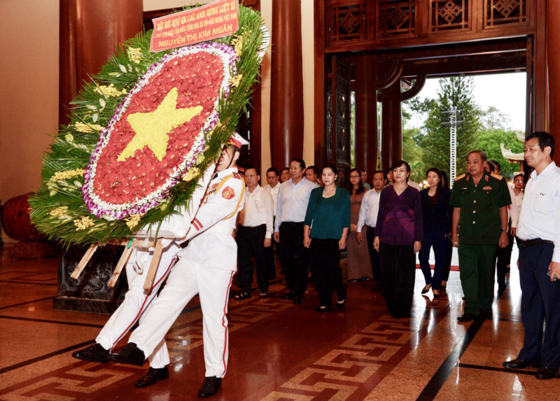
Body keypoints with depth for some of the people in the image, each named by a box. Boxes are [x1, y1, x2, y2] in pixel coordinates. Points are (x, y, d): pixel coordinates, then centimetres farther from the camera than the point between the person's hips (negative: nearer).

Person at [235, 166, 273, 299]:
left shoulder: (264, 194, 0)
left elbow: (269, 215, -2)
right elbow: (237, 212, 15)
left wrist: (268, 235, -7)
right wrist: (234, 231, 10)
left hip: (259, 230, -3)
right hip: (243, 230, 3)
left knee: (261, 261, 5)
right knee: (244, 261, 3)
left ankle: (264, 289, 20)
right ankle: (245, 290, 10)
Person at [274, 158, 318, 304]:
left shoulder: (311, 186, -1)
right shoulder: (284, 186, 14)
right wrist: (276, 228, 14)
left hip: (302, 227, -5)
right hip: (285, 226, 5)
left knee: (301, 261, 0)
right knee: (285, 259, 9)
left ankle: (299, 293, 9)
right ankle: (292, 287, 27)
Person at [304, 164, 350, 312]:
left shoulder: (343, 194, 3)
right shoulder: (315, 193, 10)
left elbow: (346, 218, 0)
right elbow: (309, 215, 9)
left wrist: (343, 237, -6)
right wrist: (306, 235, 4)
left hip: (334, 238, -3)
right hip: (317, 237, 3)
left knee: (333, 268, -7)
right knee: (321, 270, 3)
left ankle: (341, 295, 19)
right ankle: (324, 302, 12)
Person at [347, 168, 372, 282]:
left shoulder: (365, 192, 1)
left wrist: (359, 225, -7)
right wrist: (349, 224, -2)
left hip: (362, 223, -3)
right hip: (350, 224, 3)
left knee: (362, 247, -4)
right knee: (352, 248, 3)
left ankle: (365, 273, 8)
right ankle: (354, 275, 10)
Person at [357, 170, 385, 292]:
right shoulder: (368, 195, 11)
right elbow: (363, 212, 14)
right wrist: (359, 230, 11)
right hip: (371, 230, 4)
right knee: (374, 257, 9)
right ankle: (378, 281, 22)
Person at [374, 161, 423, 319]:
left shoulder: (413, 193, 3)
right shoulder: (386, 192, 8)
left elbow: (418, 217, 3)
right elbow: (381, 215, 11)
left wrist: (418, 239, -3)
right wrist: (377, 235, 5)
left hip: (407, 239, -2)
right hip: (387, 238, 2)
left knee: (405, 273, 1)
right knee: (387, 272, 4)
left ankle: (402, 308, 10)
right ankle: (391, 305, 17)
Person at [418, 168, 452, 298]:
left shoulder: (446, 193, 0)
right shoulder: (422, 194, 7)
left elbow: (451, 212, 0)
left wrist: (449, 230, -6)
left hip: (441, 231, -1)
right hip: (426, 230, 2)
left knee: (440, 260, 4)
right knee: (422, 257, -8)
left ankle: (436, 287, 17)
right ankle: (429, 281, 16)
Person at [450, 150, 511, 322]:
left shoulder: (497, 182, -1)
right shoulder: (460, 183, 6)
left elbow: (503, 209, 3)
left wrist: (504, 232, 0)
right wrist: (454, 233, 8)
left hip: (489, 237, -2)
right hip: (466, 237, 2)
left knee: (487, 273, 9)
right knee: (467, 272, -2)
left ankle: (485, 306, 23)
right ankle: (471, 309, 3)